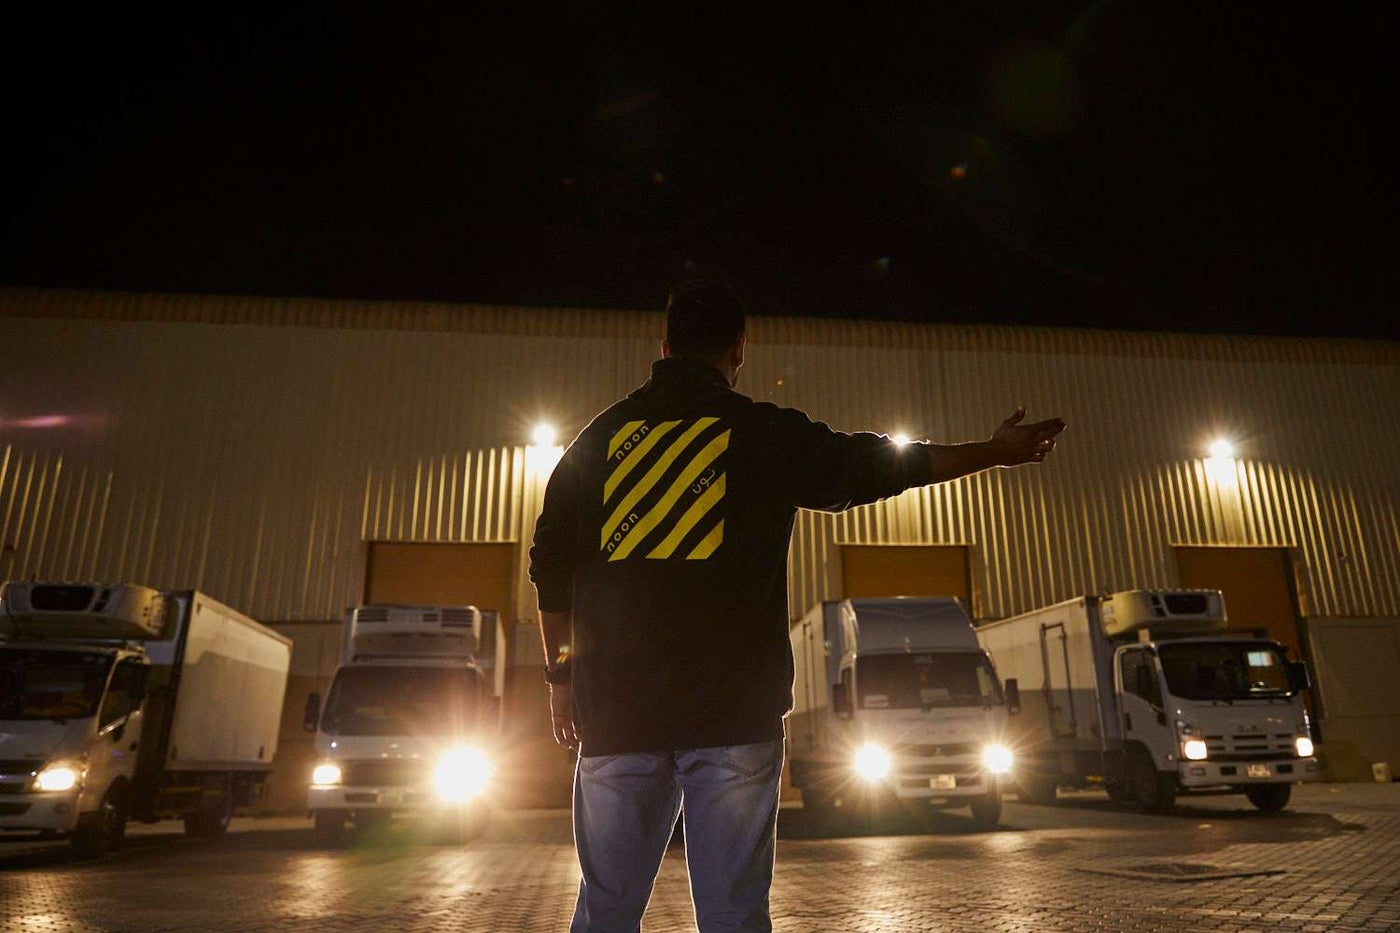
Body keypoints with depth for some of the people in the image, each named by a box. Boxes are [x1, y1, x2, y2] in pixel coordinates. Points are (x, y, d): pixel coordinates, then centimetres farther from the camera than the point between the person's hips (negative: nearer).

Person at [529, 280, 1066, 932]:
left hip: (616, 706, 3)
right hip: (734, 708, -2)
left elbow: (551, 565, 12)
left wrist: (560, 671, 21)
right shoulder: (765, 432, 2)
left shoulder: (602, 435, 10)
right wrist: (998, 451, 24)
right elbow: (875, 466, 11)